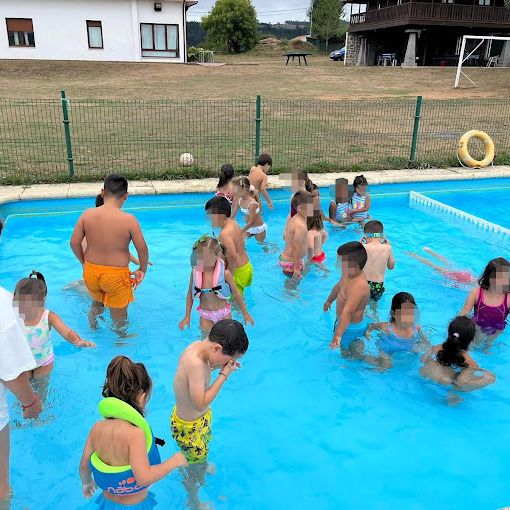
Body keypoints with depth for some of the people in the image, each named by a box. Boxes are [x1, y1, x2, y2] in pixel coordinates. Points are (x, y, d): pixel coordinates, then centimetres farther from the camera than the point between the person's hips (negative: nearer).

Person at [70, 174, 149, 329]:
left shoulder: (87, 214, -9)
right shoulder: (129, 220, -18)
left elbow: (74, 243, -3)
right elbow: (142, 249, -12)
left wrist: (84, 263, 14)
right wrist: (142, 269, 6)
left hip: (90, 272, 4)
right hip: (116, 275, -3)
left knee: (98, 301, 35)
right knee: (119, 317, 19)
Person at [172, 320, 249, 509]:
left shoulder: (199, 346, -14)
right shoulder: (195, 362, -41)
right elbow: (201, 403, -37)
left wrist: (217, 366, -12)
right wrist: (224, 375, -31)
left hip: (201, 418, 8)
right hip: (188, 426, -8)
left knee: (204, 448, 36)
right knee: (197, 468, 19)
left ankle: (202, 467, 67)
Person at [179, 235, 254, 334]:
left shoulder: (224, 273, -19)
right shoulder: (195, 272, -12)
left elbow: (236, 293, -6)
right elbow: (190, 294, 3)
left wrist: (245, 313, 3)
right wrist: (187, 316, 6)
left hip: (223, 313, -1)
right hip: (205, 315, 2)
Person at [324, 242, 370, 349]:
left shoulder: (359, 286, -37)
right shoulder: (349, 274, -7)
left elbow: (347, 312, -44)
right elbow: (338, 286, 15)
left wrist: (338, 335, -47)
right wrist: (329, 301, 32)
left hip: (351, 328, -9)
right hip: (340, 320, 9)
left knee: (346, 352, 9)